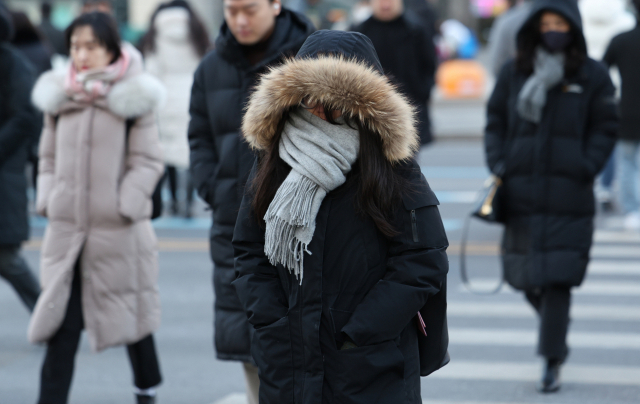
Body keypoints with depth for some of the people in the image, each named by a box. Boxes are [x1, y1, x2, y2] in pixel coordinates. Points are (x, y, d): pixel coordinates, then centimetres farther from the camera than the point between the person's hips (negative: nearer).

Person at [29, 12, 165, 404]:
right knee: (62, 325, -1)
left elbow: (148, 162, -6)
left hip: (118, 231, -3)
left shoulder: (132, 98, -6)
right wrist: (47, 200, 3)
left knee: (131, 313, 13)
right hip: (67, 228, 3)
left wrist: (124, 206, -13)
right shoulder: (59, 97, 6)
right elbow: (49, 157, 14)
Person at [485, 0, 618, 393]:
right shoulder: (514, 72, 7)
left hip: (568, 196, -3)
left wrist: (586, 169, -9)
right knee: (524, 276, 6)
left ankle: (553, 362, 0)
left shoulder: (593, 76, 1)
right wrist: (498, 163, -1)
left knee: (557, 279, -7)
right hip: (521, 193, 3)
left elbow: (605, 129, 4)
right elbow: (495, 121, 13)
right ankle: (556, 321, 37)